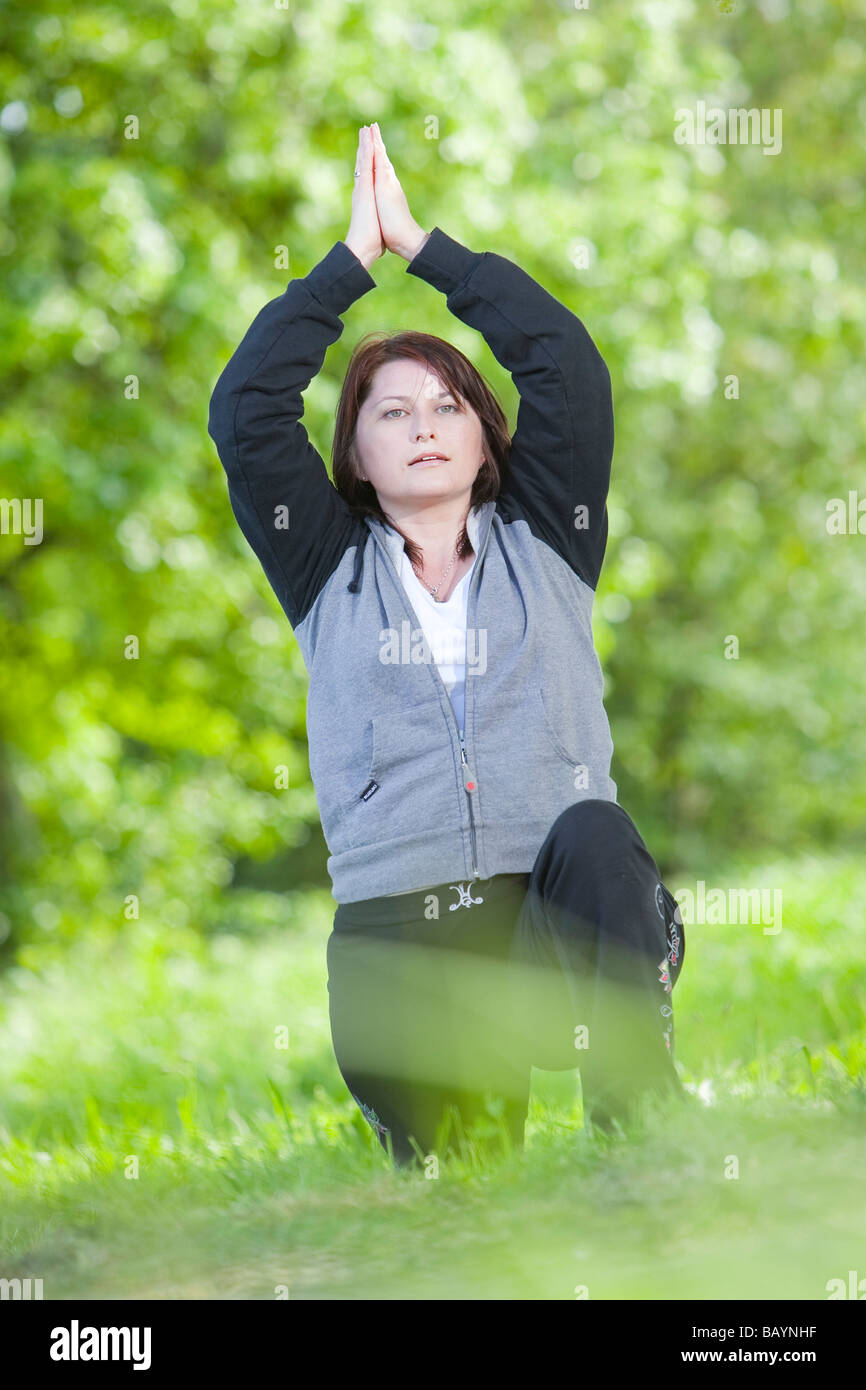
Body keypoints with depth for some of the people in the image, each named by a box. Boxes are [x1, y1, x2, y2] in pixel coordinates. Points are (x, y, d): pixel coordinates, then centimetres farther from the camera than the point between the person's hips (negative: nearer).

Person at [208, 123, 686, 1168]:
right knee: (460, 1204, -27)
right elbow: (244, 412, 9)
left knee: (593, 833, -37)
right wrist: (355, 253, 14)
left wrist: (420, 241, 13)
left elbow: (565, 361, 9)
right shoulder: (329, 572, 19)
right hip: (397, 938, 0)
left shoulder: (544, 544, 18)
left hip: (558, 922, 0)